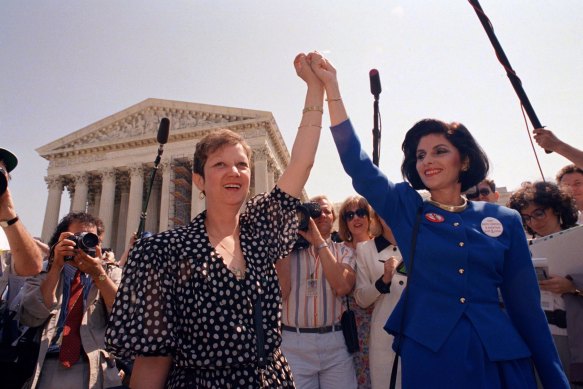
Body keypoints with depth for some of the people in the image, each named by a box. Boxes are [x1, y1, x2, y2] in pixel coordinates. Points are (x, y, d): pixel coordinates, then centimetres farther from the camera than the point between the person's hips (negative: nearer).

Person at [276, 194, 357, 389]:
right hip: (294, 343, -1)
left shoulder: (344, 251, 7)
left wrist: (319, 242, -13)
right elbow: (279, 293, -10)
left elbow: (343, 287, -13)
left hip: (336, 342, 1)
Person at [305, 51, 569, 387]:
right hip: (428, 355, -1)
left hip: (500, 358, 2)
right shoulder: (407, 209, 0)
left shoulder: (504, 220, 2)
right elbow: (357, 163, -8)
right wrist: (331, 86, -12)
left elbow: (526, 304, 4)